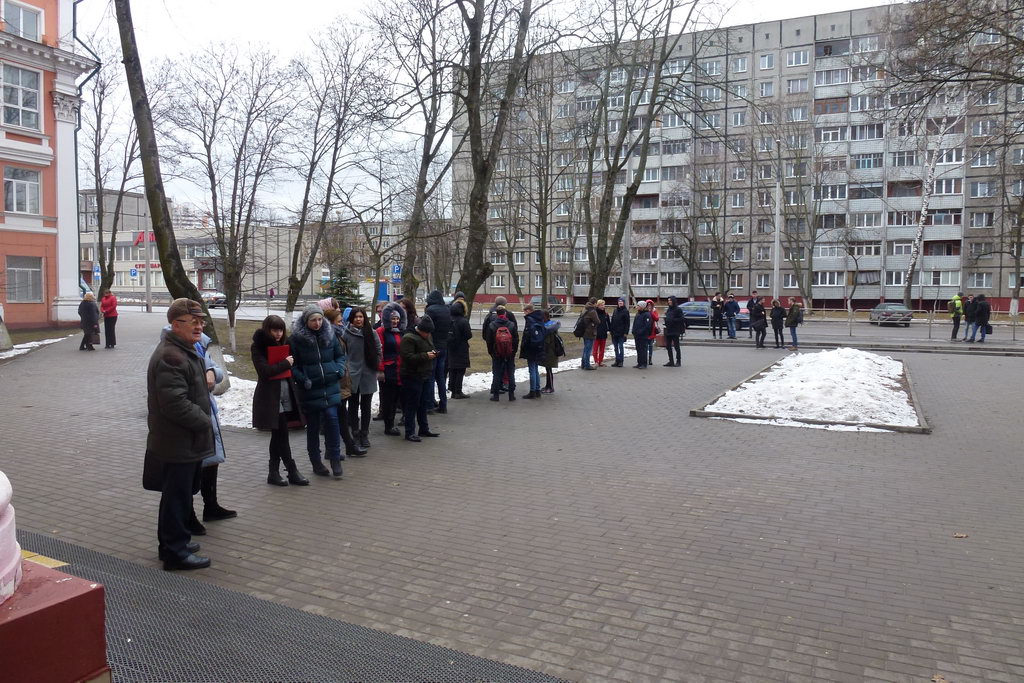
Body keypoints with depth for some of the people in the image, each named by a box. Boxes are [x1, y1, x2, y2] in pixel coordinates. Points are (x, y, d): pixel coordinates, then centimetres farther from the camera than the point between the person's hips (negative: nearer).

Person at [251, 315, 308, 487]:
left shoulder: (284, 344, 10)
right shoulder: (258, 347, -7)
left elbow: (292, 366, 21)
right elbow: (264, 371, -19)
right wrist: (285, 363, -13)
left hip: (286, 394, 6)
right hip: (270, 397, -6)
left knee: (278, 435, 9)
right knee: (282, 434, -6)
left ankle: (274, 473, 16)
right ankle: (292, 472, -1)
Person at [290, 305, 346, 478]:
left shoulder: (330, 334, 3)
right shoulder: (296, 339, -6)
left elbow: (340, 355, 14)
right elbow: (292, 365, -3)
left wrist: (339, 370, -3)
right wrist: (303, 379, -16)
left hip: (330, 387, 2)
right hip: (309, 390, -1)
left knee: (332, 418, -11)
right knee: (312, 426, 8)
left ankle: (335, 459, 0)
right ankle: (316, 463, 21)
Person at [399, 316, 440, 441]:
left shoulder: (428, 336, 11)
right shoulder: (408, 339, -16)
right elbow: (408, 357, -23)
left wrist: (433, 353, 3)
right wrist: (426, 356, -22)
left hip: (425, 375, 8)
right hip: (413, 377, -8)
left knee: (423, 404, 16)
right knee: (412, 405, -3)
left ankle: (424, 429, 27)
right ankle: (410, 433, 3)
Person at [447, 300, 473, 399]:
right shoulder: (464, 321, -17)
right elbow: (469, 335, -15)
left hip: (450, 349, 5)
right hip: (461, 349, -5)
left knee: (452, 371, 12)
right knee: (460, 371, 3)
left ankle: (453, 391, 17)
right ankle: (458, 392, 4)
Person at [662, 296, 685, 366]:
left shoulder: (678, 309, -7)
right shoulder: (668, 310, 14)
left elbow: (681, 319, -13)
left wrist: (672, 320, -19)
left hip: (675, 331, -7)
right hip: (668, 330, 7)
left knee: (676, 346, -2)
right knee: (668, 346, 8)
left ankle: (678, 361, 7)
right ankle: (671, 361, 16)